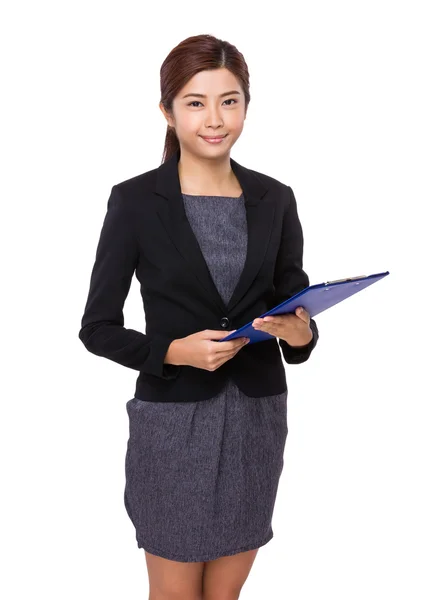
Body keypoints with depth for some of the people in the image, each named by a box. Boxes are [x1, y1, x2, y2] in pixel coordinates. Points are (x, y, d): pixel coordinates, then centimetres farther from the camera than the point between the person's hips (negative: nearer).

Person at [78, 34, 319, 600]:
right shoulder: (135, 201, -8)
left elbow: (296, 306, 8)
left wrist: (301, 334, -14)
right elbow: (98, 328, -5)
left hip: (257, 416, 3)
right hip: (174, 419, -3)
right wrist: (175, 351, -20)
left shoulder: (275, 199, 2)